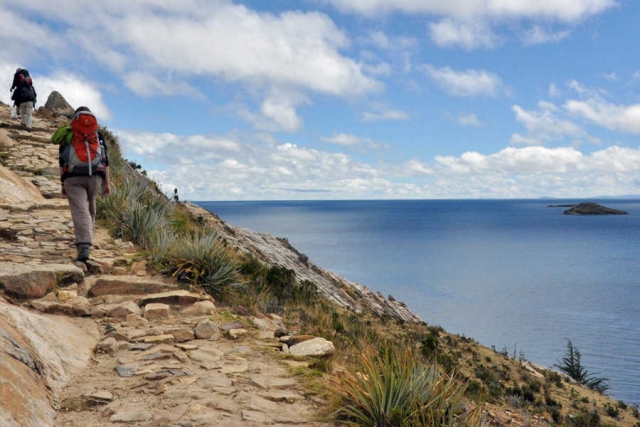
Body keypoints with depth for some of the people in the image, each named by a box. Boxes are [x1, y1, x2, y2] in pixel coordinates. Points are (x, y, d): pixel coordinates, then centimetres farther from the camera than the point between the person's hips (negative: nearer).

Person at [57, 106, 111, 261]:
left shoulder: (67, 135, 13)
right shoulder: (98, 135, 15)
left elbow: (62, 162, 9)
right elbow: (105, 160, 9)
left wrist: (63, 184, 13)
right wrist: (107, 183, 10)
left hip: (73, 178, -2)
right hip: (95, 177, 2)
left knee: (80, 211, -9)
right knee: (90, 208, 23)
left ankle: (84, 247, -24)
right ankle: (87, 238, 38)